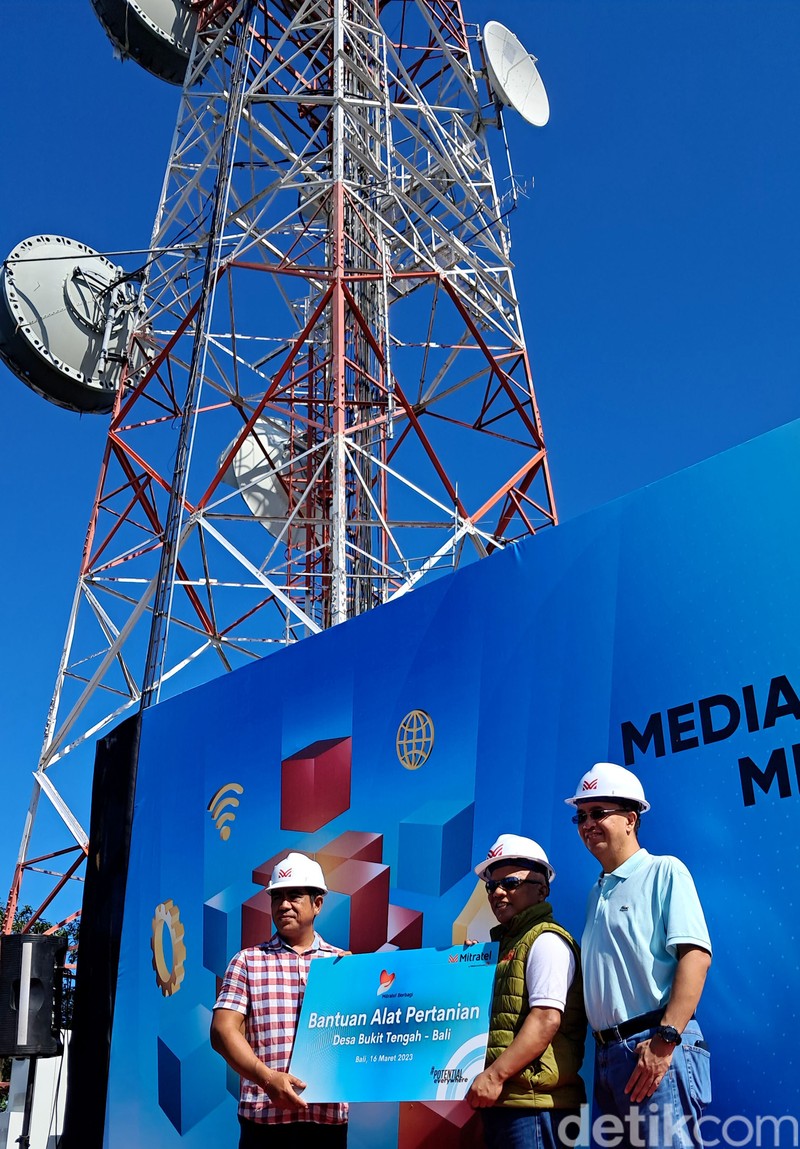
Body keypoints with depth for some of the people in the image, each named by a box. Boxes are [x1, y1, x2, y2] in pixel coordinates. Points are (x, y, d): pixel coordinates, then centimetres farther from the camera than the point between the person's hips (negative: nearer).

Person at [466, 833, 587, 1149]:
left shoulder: (546, 940, -7)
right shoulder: (507, 944, 20)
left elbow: (547, 1019, -18)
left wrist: (494, 1075, -20)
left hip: (533, 1100, -9)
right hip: (500, 1100, 9)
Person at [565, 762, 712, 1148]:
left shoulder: (664, 871, -3)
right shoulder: (597, 893, 19)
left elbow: (696, 955, -14)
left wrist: (666, 1040, -21)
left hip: (654, 1047, -7)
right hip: (607, 1053, 8)